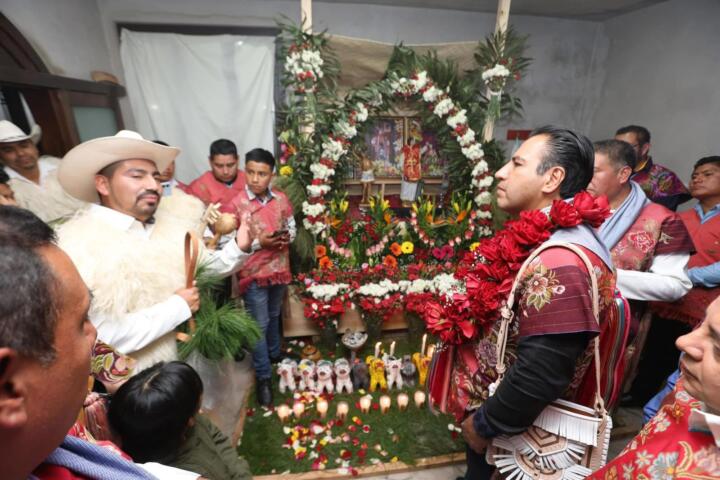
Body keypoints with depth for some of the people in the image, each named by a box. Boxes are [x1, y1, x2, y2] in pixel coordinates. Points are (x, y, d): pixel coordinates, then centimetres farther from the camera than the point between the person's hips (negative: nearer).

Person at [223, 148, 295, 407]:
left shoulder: (281, 198, -2)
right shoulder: (236, 204, -14)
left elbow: (292, 227, 9)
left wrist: (287, 237, -12)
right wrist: (258, 243, -24)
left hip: (279, 268, 4)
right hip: (253, 274, -4)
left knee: (274, 316, 24)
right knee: (259, 325, 6)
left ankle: (274, 354, 49)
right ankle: (263, 378, 22)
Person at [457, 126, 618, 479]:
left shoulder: (560, 262, -32)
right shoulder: (546, 237, 1)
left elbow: (540, 375, -32)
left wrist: (484, 425, -16)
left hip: (514, 431, -8)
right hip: (495, 395, 8)